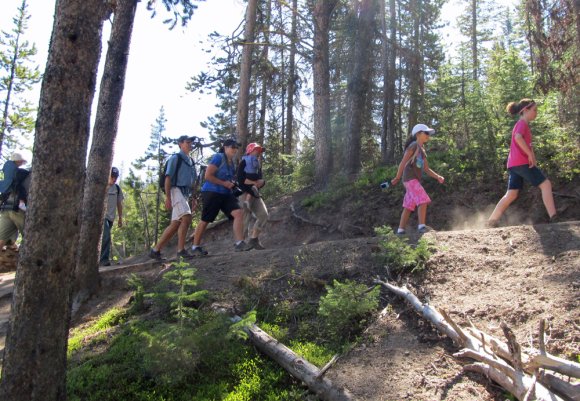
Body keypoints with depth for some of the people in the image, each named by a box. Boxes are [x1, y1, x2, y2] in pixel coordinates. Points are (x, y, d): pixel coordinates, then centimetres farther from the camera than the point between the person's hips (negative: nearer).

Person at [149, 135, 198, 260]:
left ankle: (155, 250, 8)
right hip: (176, 190, -8)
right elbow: (168, 178, -7)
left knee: (175, 224, 3)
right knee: (186, 217, -24)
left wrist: (193, 198, 17)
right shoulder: (175, 158, 0)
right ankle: (181, 250, -21)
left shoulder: (191, 161, 22)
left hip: (185, 194, 8)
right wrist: (167, 197, -16)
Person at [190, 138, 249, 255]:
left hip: (226, 194, 7)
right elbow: (207, 176, -17)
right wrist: (224, 183, -17)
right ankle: (195, 246, 18)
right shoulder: (218, 157, -10)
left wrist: (232, 184, 8)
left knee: (238, 213, -14)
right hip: (212, 192, -7)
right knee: (205, 220, 2)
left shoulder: (232, 162, 14)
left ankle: (239, 243, -16)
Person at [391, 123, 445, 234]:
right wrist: (397, 178, -16)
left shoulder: (422, 151, 22)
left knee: (409, 206, 7)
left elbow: (427, 169, 19)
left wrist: (438, 177, 5)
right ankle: (421, 226, -18)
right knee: (423, 200, -17)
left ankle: (400, 230, 8)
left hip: (415, 180, 9)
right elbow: (403, 162, -11)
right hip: (410, 178, -9)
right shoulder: (413, 145, -5)